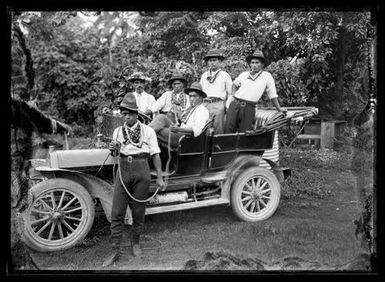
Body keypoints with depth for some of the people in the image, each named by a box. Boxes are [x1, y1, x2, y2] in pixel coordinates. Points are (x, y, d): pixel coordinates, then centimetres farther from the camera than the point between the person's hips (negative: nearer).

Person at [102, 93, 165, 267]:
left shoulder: (147, 131, 0)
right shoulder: (118, 131, 10)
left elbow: (155, 155, 0)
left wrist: (159, 177, -2)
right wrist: (113, 149, -10)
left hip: (141, 170, -2)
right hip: (123, 170, 2)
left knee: (138, 211, 7)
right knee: (117, 212, -2)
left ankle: (135, 243, 29)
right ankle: (115, 251, 5)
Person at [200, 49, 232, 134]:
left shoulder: (225, 75, 9)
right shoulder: (204, 75, 20)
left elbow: (230, 93, 7)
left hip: (218, 105, -3)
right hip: (205, 104, 3)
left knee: (218, 129, -7)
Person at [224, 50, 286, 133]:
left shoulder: (267, 76, 3)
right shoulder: (244, 74, 13)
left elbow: (272, 95, 7)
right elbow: (235, 83, 32)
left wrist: (279, 109, 9)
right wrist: (233, 94, 14)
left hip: (249, 108, -3)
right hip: (235, 105, 3)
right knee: (228, 131, -1)